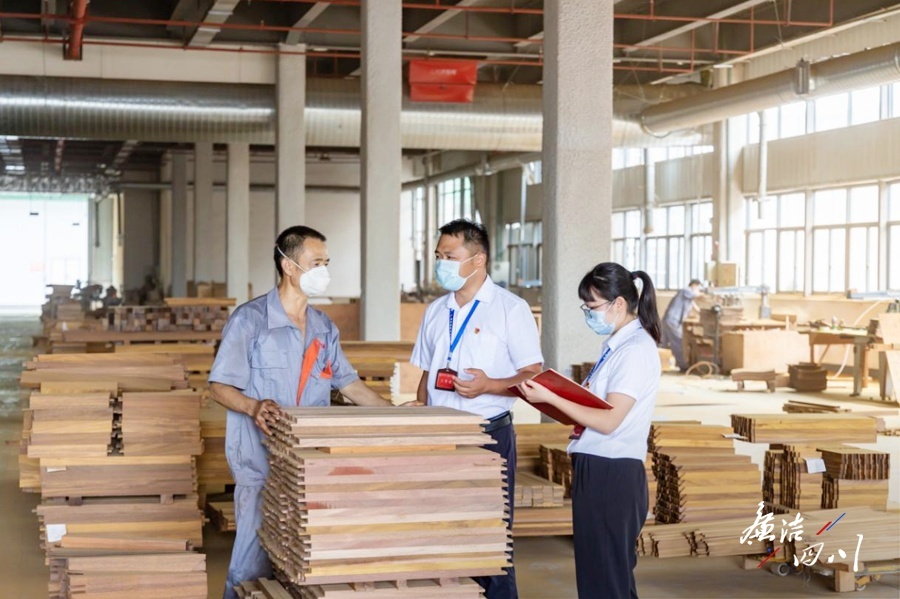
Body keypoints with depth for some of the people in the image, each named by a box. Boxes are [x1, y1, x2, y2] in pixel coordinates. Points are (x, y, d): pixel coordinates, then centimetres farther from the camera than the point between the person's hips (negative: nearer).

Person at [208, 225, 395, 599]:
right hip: (261, 463, -6)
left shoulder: (324, 328, 13)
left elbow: (349, 384, 18)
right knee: (254, 559, -6)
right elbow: (219, 386, -8)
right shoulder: (250, 320, -6)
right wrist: (253, 407, -27)